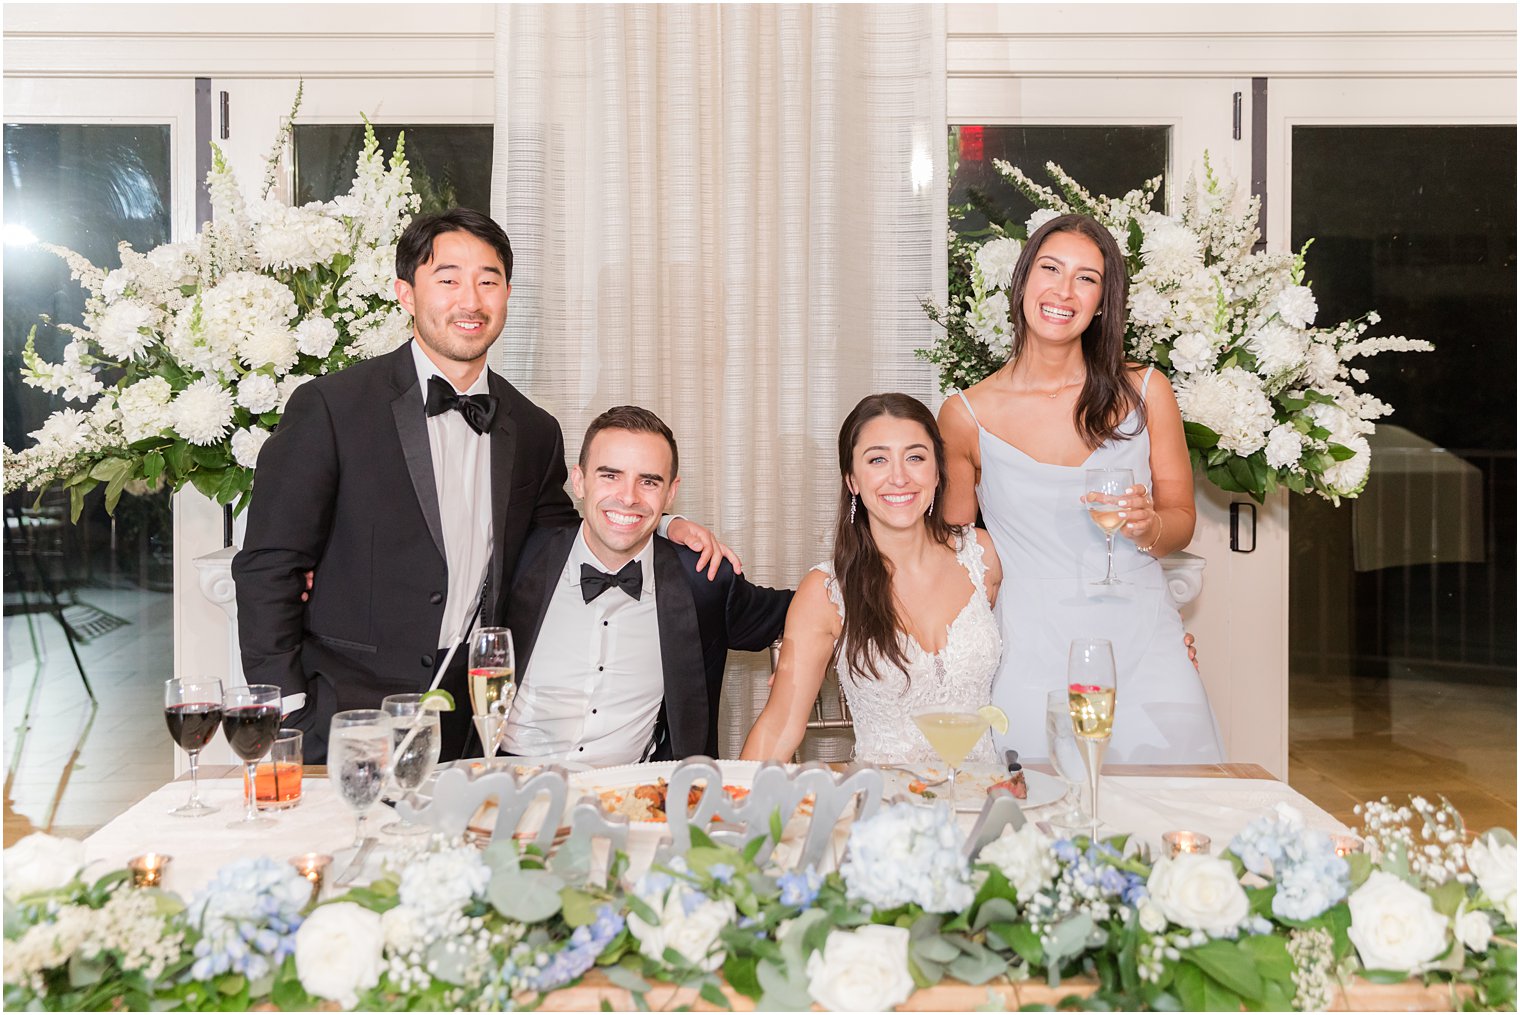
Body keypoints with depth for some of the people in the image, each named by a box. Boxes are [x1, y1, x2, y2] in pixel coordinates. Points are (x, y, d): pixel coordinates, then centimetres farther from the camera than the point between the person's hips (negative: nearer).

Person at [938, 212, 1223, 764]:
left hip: (1143, 652, 2)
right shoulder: (965, 415, 0)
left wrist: (1146, 525, -11)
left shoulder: (1145, 392, 4)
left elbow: (1181, 519, 10)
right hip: (1031, 660, -1)